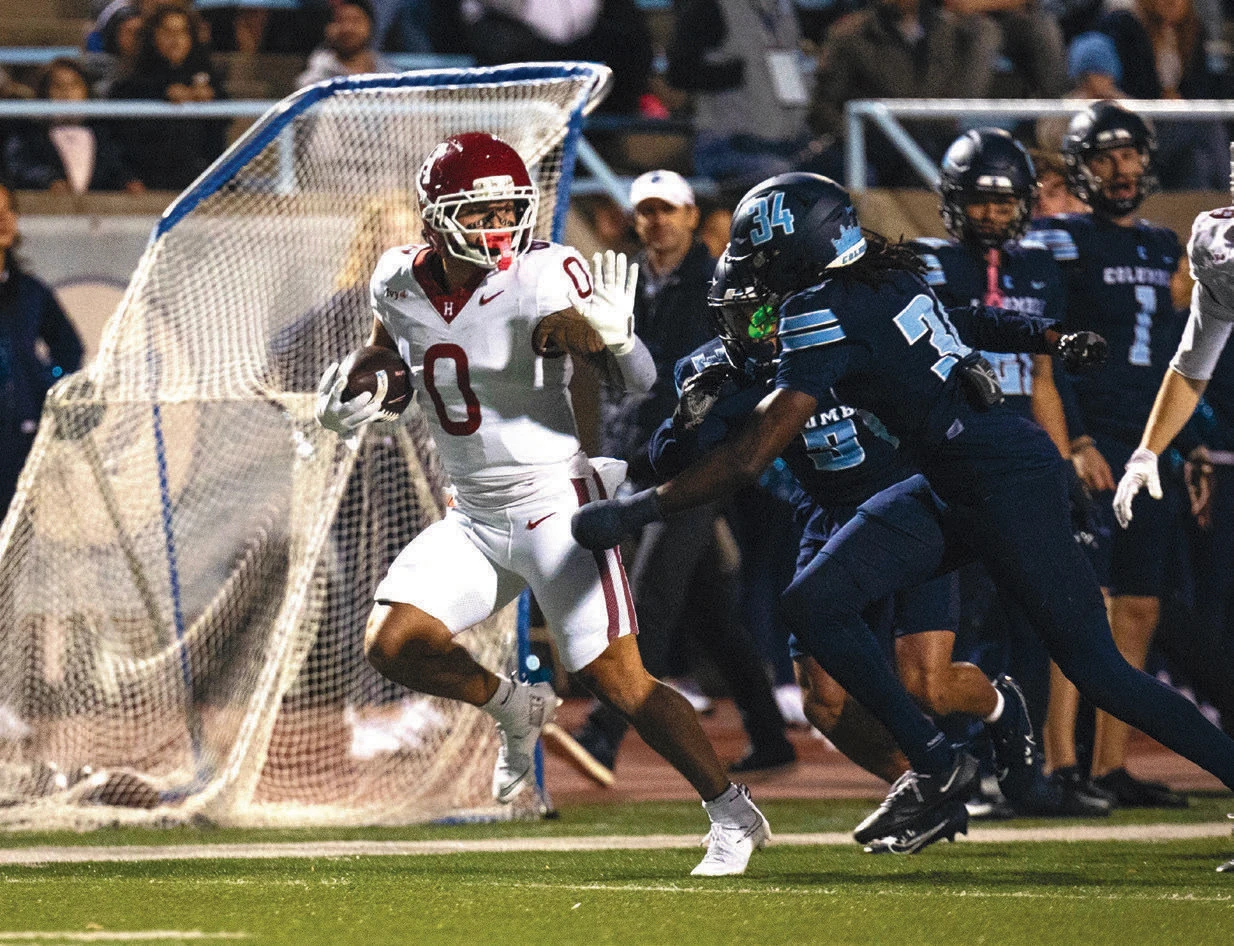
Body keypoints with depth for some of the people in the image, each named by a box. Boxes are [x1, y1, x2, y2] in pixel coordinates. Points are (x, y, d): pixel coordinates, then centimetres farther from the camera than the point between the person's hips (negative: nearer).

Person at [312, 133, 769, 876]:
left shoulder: (542, 281, -17)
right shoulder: (401, 283, 0)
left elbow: (640, 384, -24)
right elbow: (392, 351, 23)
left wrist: (613, 339, -46)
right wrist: (357, 390, 1)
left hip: (553, 503, -6)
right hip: (475, 519, 6)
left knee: (619, 681, -10)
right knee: (393, 645, -9)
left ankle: (733, 815, 3)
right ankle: (516, 710, 18)